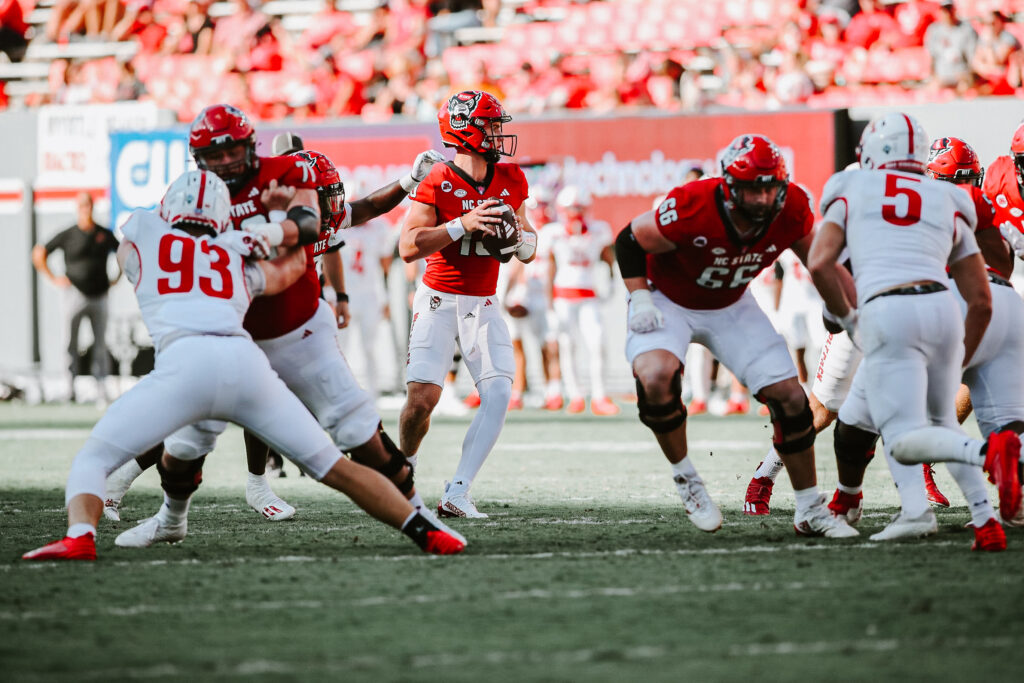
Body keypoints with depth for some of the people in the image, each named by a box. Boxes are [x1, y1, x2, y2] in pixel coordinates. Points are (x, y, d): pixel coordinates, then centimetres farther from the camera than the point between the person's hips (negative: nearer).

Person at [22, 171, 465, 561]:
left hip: (185, 361, -3)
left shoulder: (141, 231, 26)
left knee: (91, 462, 3)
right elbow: (294, 264, 52)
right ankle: (425, 531, 8)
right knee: (333, 467, 17)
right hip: (248, 362, 3)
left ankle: (79, 535, -25)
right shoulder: (241, 259, 31)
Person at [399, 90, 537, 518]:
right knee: (422, 398, -13)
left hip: (483, 306, 4)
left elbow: (528, 252, 12)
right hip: (439, 301, -4)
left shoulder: (511, 181, 4)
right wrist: (463, 225, -27)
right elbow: (408, 247, -19)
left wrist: (520, 238, -11)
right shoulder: (438, 183, -12)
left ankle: (457, 494, -14)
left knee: (498, 394, -15)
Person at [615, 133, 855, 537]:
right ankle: (685, 479, -8)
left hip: (730, 307, 4)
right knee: (656, 378, -33)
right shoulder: (692, 210, -35)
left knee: (789, 396, -3)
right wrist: (640, 301, -24)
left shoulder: (791, 209, -22)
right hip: (668, 302, -4)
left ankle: (810, 511, 13)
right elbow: (630, 242, -18)